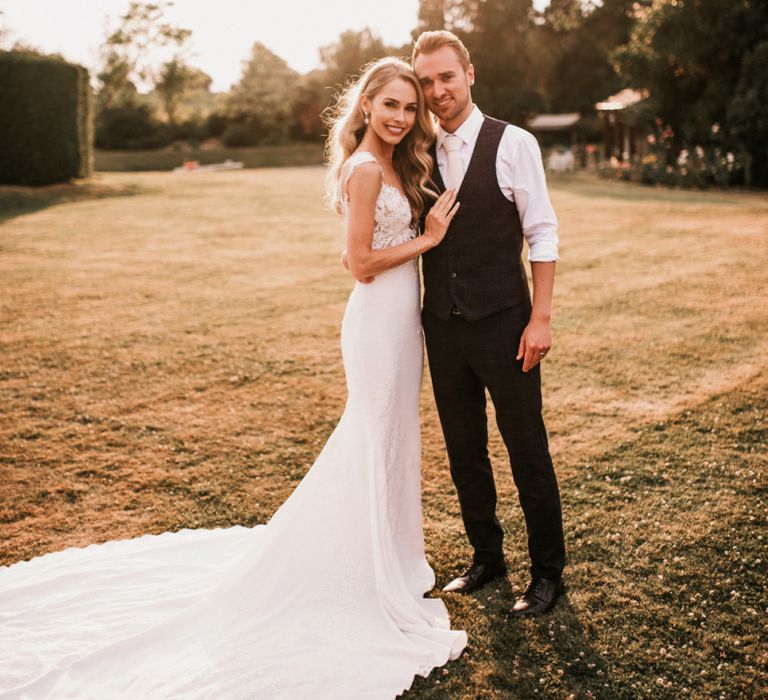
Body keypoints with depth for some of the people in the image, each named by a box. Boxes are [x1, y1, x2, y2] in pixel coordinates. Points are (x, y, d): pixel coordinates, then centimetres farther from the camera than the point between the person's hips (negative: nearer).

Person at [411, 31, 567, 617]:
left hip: (503, 324, -4)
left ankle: (548, 572, 22)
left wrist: (540, 318, -12)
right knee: (464, 451, 15)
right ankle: (486, 557, 34)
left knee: (528, 450, 6)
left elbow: (542, 233, -7)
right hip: (443, 326, 5)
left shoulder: (513, 144, -6)